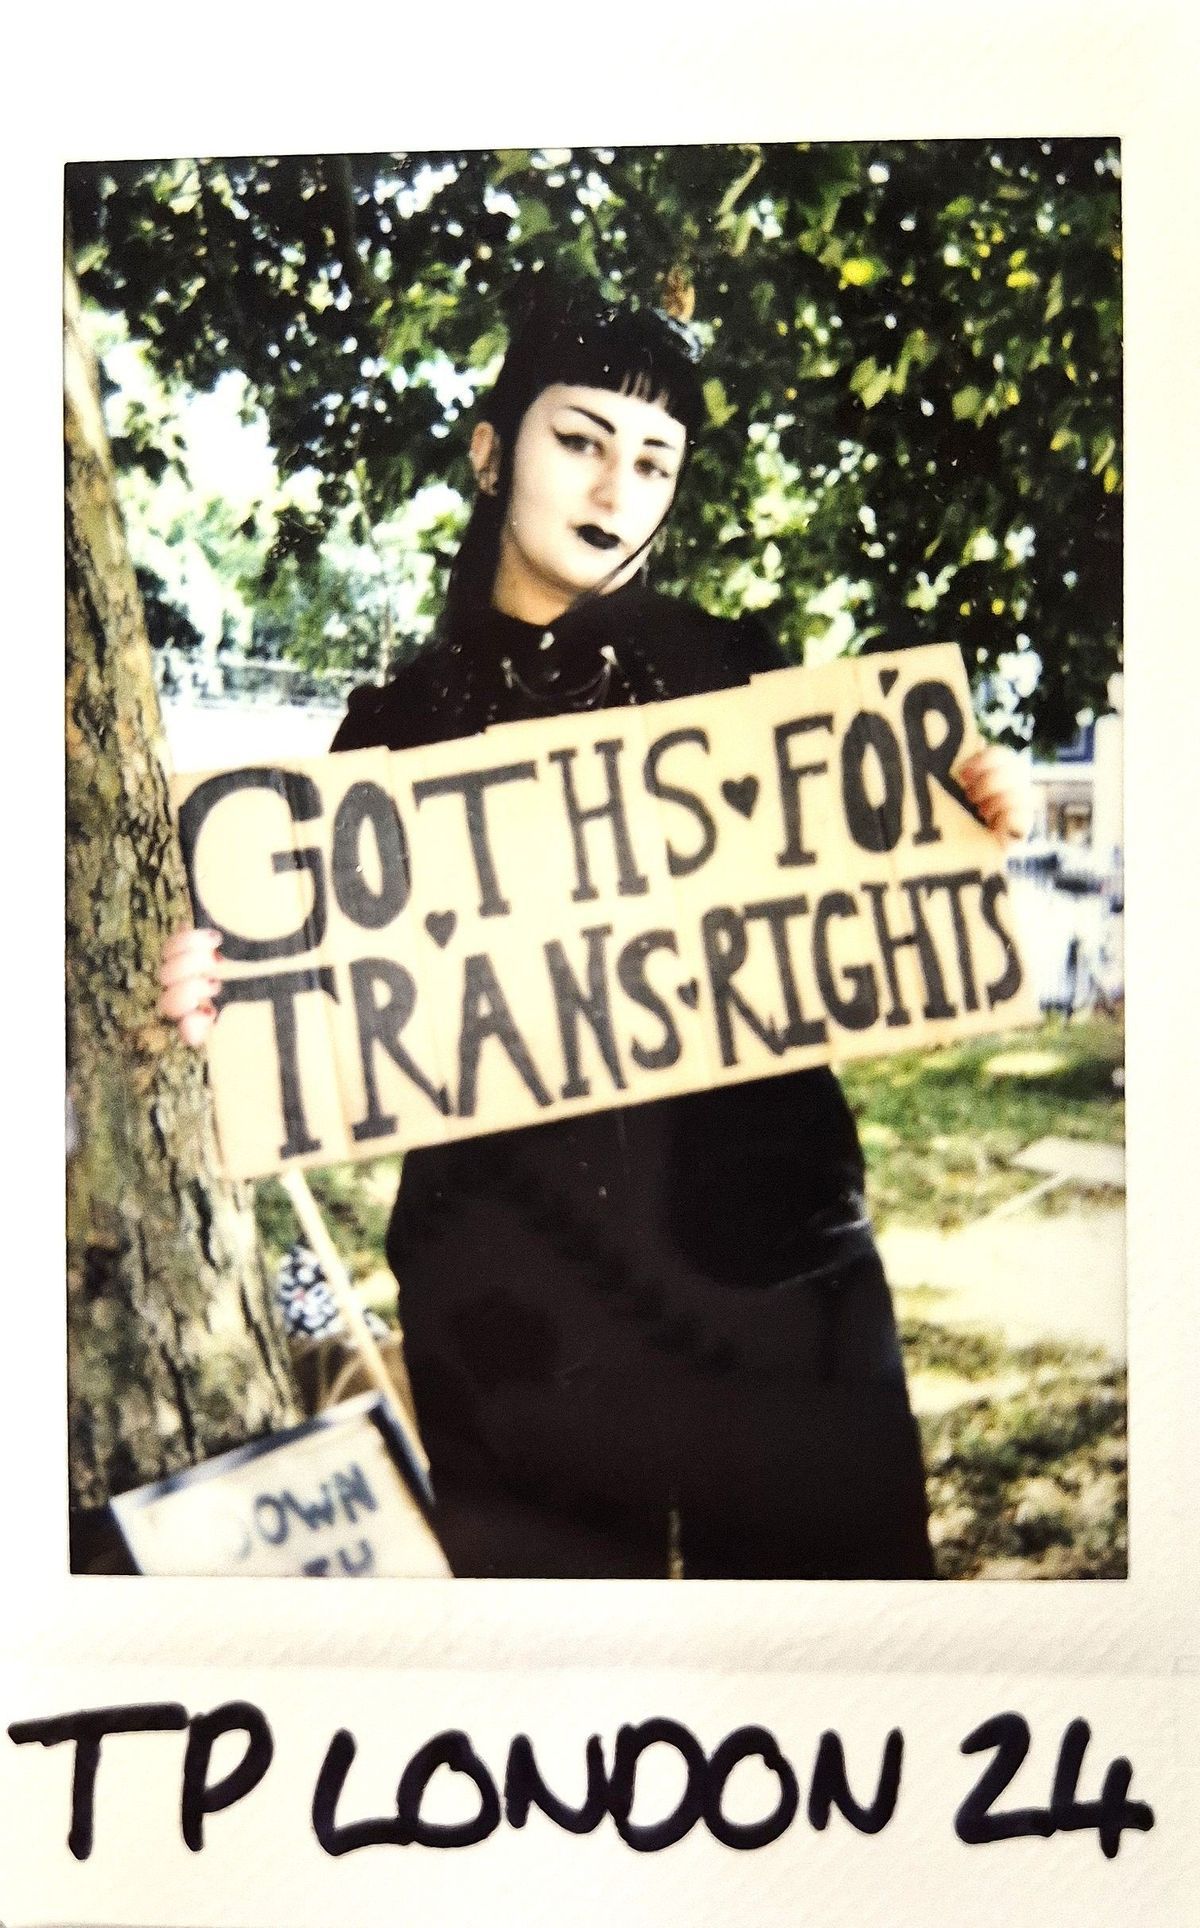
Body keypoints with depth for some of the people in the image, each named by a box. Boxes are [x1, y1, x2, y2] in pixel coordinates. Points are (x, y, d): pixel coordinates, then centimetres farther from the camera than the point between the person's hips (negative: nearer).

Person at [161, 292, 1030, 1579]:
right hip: (506, 1289, 0)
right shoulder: (397, 727, 6)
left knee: (835, 1565, 7)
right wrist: (234, 1000, -12)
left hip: (766, 1246, 0)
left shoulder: (735, 676, 5)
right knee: (550, 1570, 11)